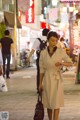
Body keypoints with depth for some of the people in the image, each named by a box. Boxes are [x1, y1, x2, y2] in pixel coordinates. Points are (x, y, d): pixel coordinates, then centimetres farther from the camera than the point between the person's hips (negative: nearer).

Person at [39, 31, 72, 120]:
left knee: (56, 102, -6)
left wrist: (62, 63, -22)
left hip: (57, 78, -2)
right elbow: (42, 69, 5)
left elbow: (70, 63, -1)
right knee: (48, 102, 9)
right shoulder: (43, 53, 0)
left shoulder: (61, 51, -4)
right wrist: (40, 83, 4)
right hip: (47, 79, 2)